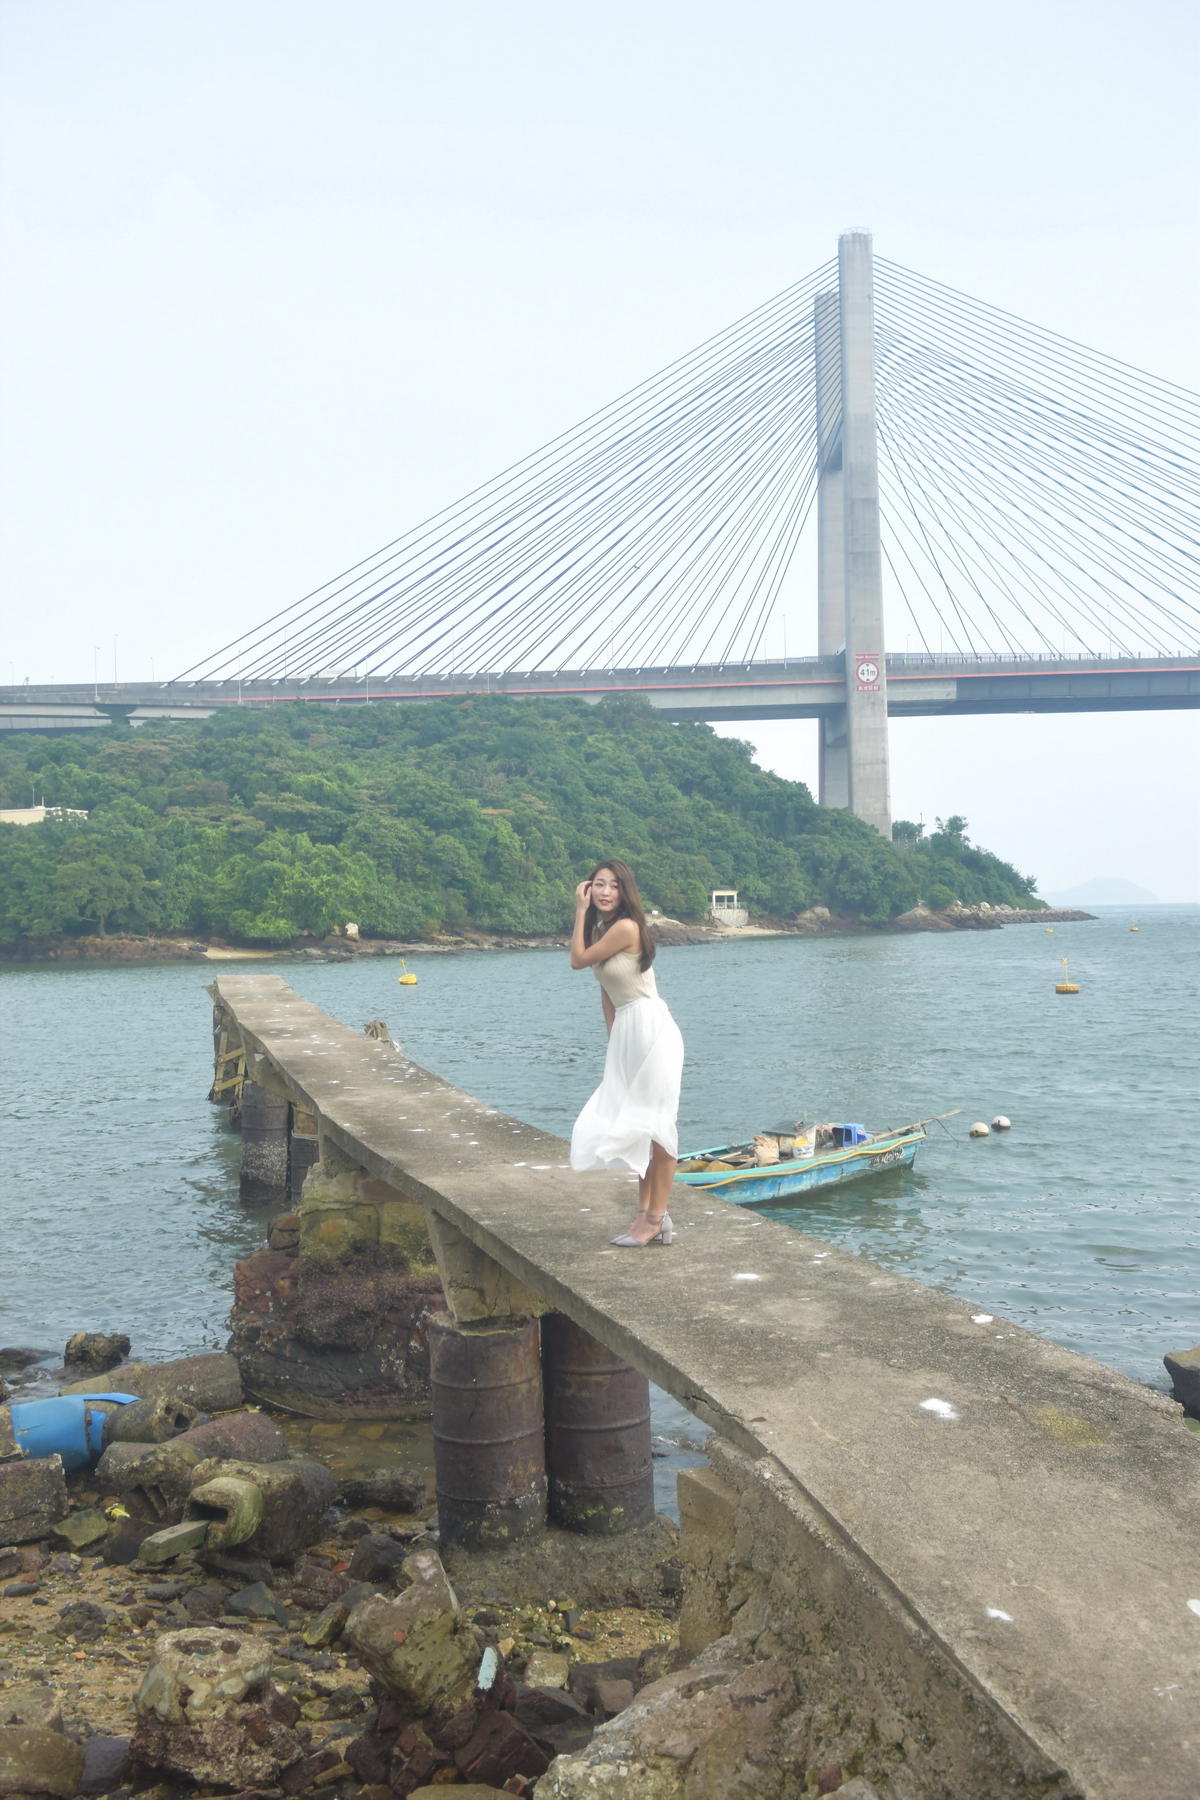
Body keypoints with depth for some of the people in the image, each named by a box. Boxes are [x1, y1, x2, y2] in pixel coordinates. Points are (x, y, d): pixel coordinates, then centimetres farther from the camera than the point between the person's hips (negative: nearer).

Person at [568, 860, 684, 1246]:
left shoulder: (625, 927, -17)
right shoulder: (600, 928, 11)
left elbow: (578, 960, -12)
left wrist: (580, 910, -6)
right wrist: (613, 1038, 13)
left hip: (651, 1028, -10)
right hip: (625, 1032, 10)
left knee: (654, 1124, -3)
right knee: (636, 1124, 13)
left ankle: (656, 1217, 3)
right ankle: (646, 1212, 22)